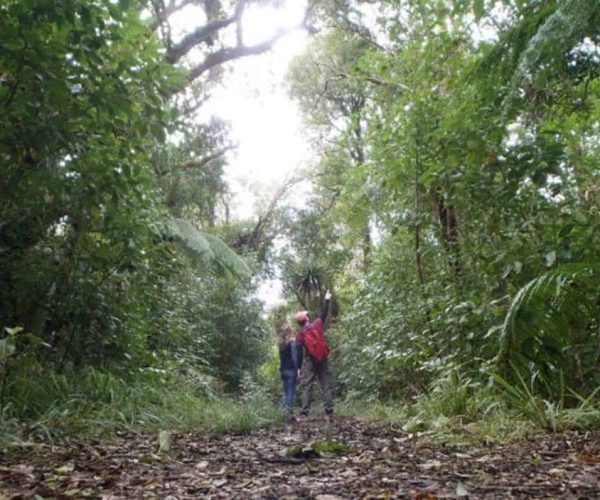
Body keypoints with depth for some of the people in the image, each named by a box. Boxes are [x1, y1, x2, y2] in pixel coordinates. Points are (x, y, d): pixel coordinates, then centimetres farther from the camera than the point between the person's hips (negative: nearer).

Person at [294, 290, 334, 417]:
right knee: (325, 385, 5)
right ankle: (329, 410, 2)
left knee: (307, 386, 2)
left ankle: (304, 412, -4)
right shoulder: (318, 324, -3)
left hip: (310, 362, -1)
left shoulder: (300, 335, -5)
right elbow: (324, 314, 12)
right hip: (322, 360, 2)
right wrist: (327, 299, 24)